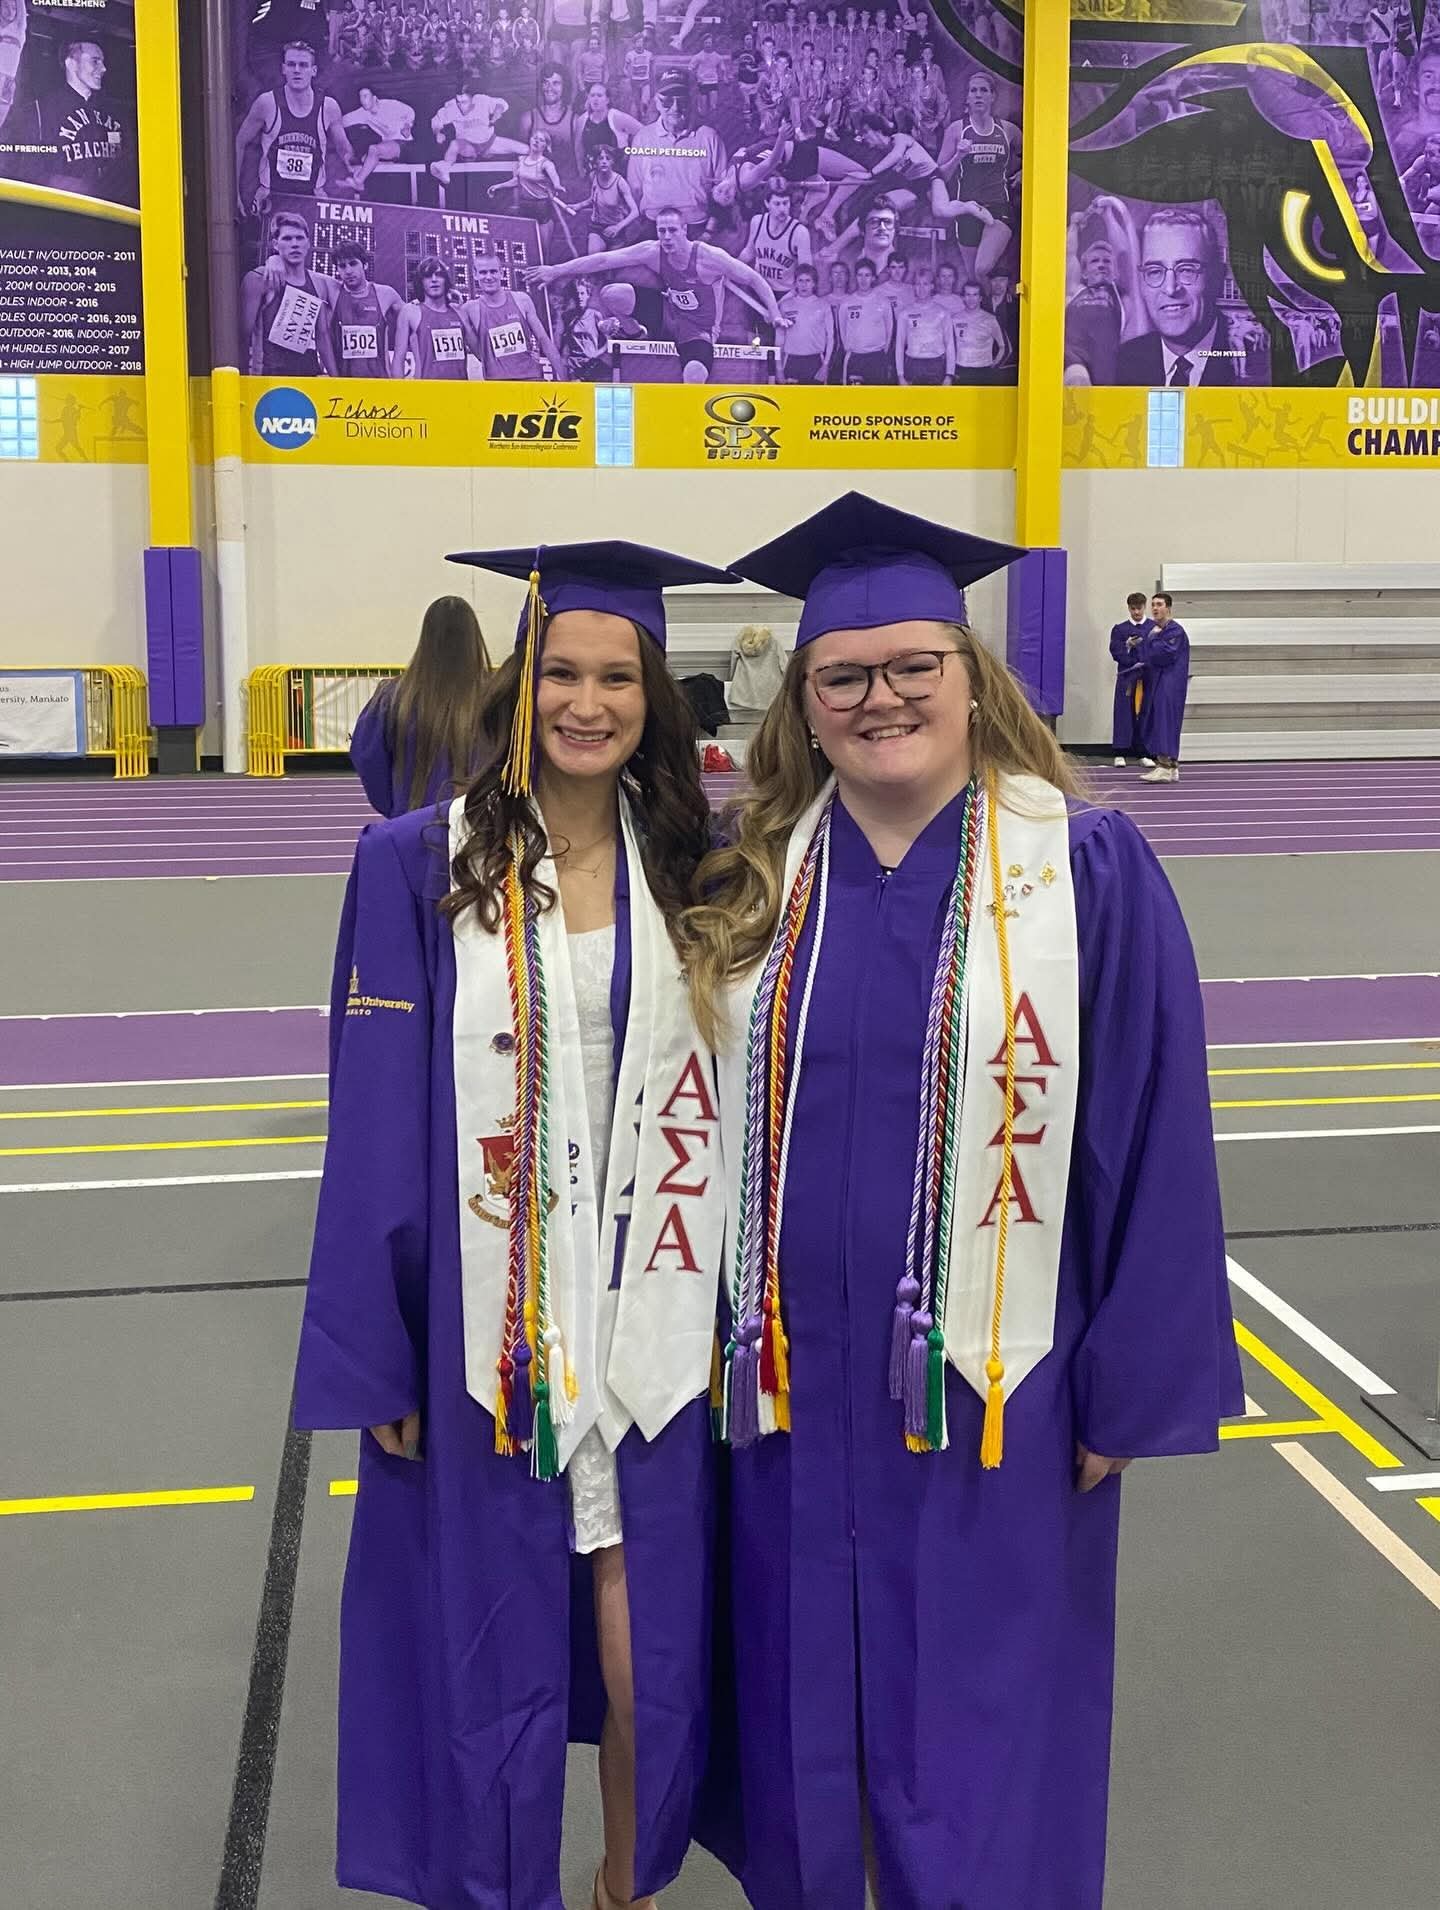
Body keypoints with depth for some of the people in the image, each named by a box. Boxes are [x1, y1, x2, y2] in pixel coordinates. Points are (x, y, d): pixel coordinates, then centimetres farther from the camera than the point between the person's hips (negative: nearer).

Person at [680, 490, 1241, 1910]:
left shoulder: (1086, 873, -8)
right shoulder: (751, 886, 1)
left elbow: (1154, 1141, -7)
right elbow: (703, 1127, 7)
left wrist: (1128, 1391, -7)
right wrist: (717, 1344, 5)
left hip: (990, 1400, -3)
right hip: (794, 1393, 3)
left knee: (972, 1759, 12)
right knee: (807, 1737, 19)